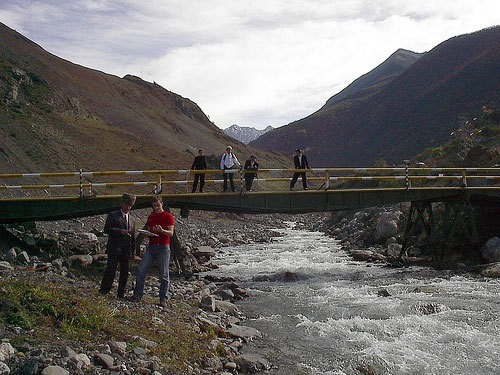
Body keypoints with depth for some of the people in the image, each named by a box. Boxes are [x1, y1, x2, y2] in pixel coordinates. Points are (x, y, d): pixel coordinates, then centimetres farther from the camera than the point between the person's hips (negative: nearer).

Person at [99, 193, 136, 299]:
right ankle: (104, 290, -1)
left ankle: (121, 294, 12)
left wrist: (133, 252, 13)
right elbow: (106, 229, -7)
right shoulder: (113, 216, 5)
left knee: (124, 272, 5)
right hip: (114, 248, -5)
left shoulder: (132, 220, 20)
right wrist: (119, 231, -18)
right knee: (111, 269, -10)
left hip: (126, 250, 5)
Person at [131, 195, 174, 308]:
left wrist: (162, 231, -25)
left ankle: (163, 299, 1)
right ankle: (137, 295, 6)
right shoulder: (151, 217, 18)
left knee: (164, 274, -3)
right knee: (141, 271, -3)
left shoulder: (168, 216, 2)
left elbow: (171, 233, -5)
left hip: (163, 248, -5)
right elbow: (148, 231, 21)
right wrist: (147, 234, -3)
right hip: (151, 247, 5)